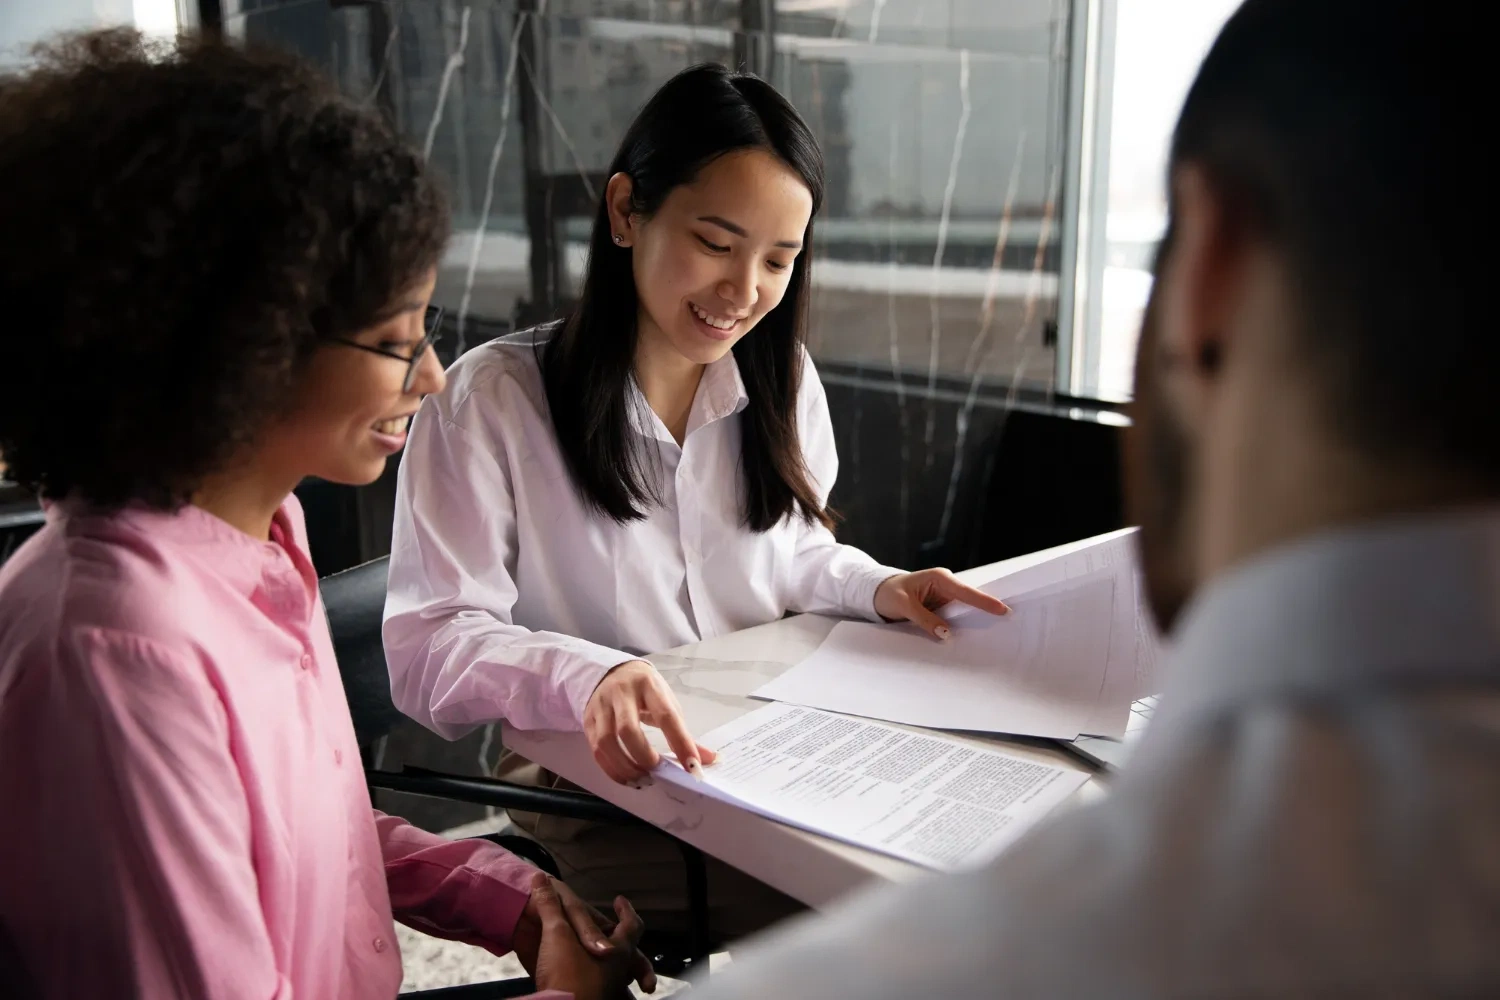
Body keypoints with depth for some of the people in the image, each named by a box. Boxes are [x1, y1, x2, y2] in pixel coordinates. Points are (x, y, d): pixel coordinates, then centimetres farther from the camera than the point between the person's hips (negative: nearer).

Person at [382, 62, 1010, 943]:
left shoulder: (782, 380, 7)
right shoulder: (493, 399, -12)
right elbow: (430, 648, -16)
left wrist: (876, 588, -2)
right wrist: (586, 677, -35)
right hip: (596, 798, -5)